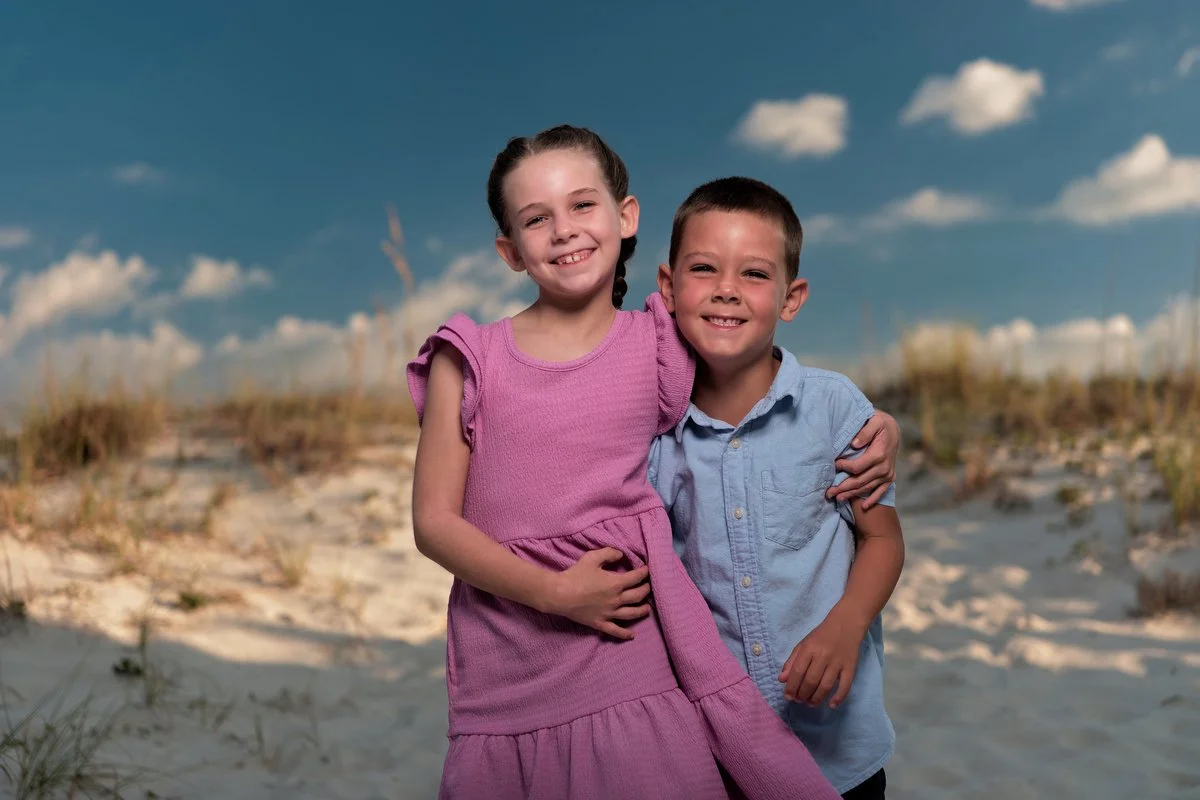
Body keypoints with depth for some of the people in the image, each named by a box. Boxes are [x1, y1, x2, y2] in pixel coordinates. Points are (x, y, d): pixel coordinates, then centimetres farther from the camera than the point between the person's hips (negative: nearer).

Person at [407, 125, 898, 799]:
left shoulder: (660, 345, 2)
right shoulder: (469, 360, 0)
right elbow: (434, 520, -3)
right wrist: (552, 591, -13)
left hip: (632, 659, 0)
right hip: (504, 663, 1)